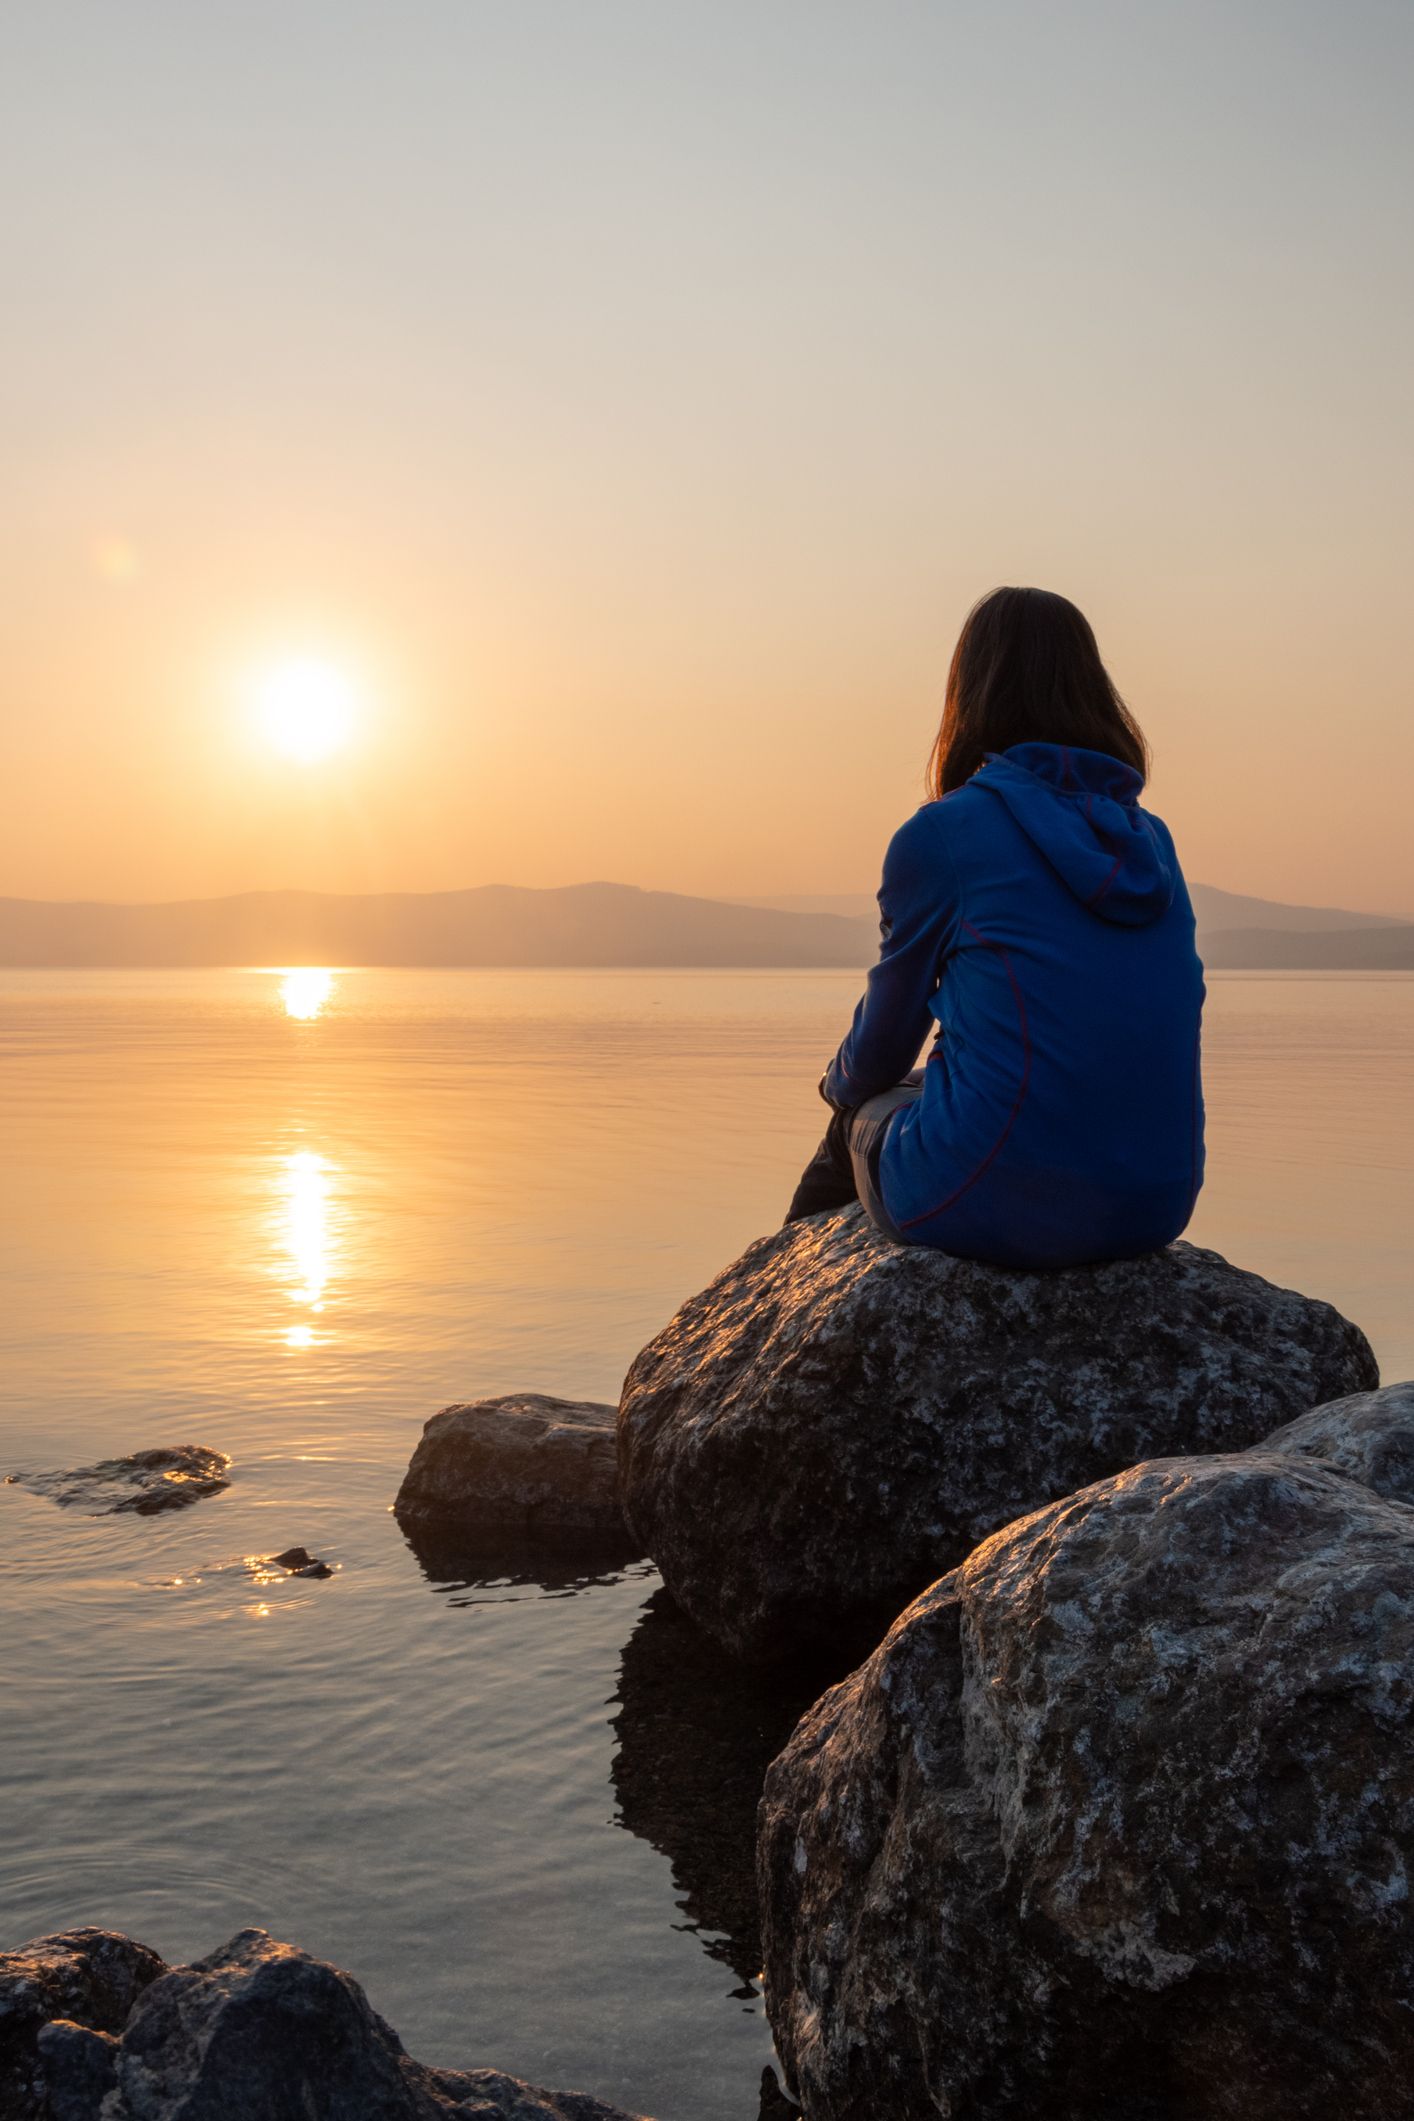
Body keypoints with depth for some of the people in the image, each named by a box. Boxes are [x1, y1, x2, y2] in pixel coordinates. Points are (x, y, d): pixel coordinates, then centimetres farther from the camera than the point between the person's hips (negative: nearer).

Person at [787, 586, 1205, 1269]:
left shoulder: (941, 834, -5)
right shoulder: (1151, 838, 10)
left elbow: (884, 1040, 6)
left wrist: (843, 1081, 30)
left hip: (995, 1209, -5)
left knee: (865, 1111, 25)